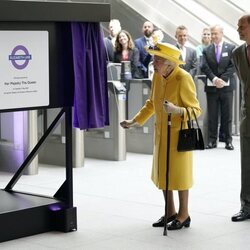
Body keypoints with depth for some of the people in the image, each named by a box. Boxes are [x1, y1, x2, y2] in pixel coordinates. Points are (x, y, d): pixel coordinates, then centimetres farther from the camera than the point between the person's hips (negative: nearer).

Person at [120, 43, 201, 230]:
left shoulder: (183, 79, -20)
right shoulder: (157, 76, 0)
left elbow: (195, 109, -17)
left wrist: (176, 110, -34)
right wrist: (135, 121, 14)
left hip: (179, 133, -7)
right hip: (161, 132, 7)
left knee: (179, 172, 2)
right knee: (162, 172, 12)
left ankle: (183, 214, 15)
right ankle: (170, 212, 26)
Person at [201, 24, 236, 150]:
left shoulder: (231, 48, 2)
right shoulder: (207, 50, 8)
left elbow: (233, 66, -5)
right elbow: (204, 67, 0)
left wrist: (222, 79, -14)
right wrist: (214, 79, -14)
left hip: (226, 86, -1)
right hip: (211, 87, 2)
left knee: (227, 115, 3)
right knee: (212, 115, 3)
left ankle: (228, 140, 8)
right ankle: (212, 140, 7)